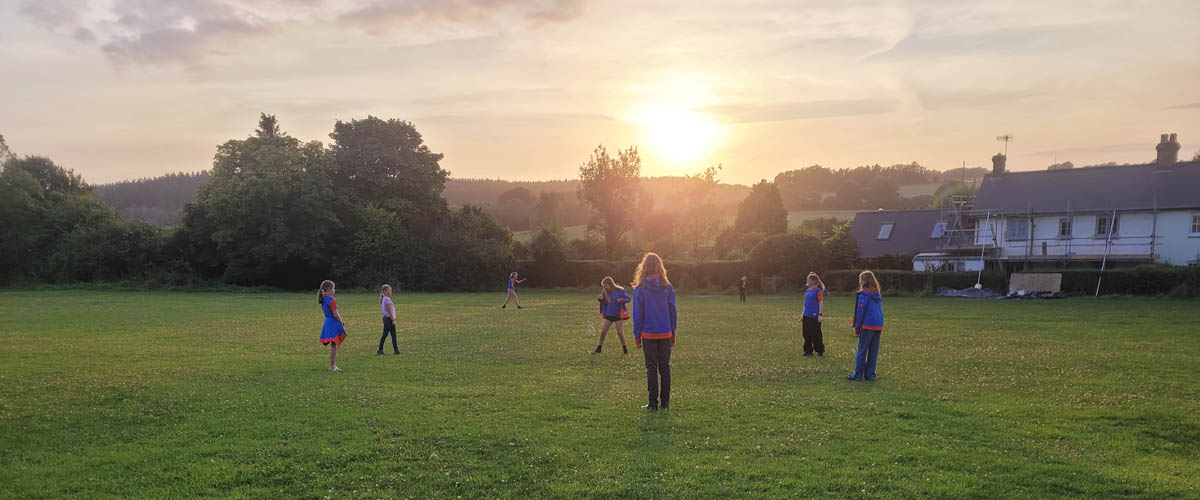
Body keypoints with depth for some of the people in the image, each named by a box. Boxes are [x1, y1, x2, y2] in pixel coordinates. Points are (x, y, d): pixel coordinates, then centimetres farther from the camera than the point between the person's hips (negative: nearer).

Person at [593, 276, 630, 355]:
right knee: (603, 331, 3)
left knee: (620, 332, -2)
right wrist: (600, 299, -12)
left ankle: (625, 350, 13)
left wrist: (622, 300, -28)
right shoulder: (605, 292, -2)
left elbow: (628, 298, -6)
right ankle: (599, 349, 17)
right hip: (608, 315, 4)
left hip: (618, 315, -4)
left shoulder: (619, 291, -13)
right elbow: (604, 302, 10)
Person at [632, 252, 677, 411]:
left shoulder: (640, 289, -8)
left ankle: (653, 403, 6)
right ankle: (665, 403, 14)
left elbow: (638, 314, -5)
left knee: (651, 368, 5)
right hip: (666, 334, 2)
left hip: (648, 334, -2)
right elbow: (672, 311, 4)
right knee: (665, 367, 10)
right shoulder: (667, 287, -1)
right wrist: (673, 332, 13)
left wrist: (637, 335, 3)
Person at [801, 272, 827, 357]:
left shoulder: (818, 291, -9)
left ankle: (820, 351, 12)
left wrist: (820, 315, -18)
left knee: (816, 334, 0)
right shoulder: (807, 290, 12)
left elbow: (821, 303, -12)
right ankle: (808, 351, 18)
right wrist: (802, 315, 19)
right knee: (807, 334, 9)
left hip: (815, 316, -7)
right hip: (806, 316, 7)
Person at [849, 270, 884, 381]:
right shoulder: (878, 293, 12)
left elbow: (860, 311, -10)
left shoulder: (864, 293, -10)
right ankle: (870, 375, 13)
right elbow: (879, 310, 15)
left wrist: (857, 327, -4)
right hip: (878, 326, 7)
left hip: (867, 326, -7)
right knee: (873, 351, 10)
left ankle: (858, 374, 3)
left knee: (862, 350, 0)